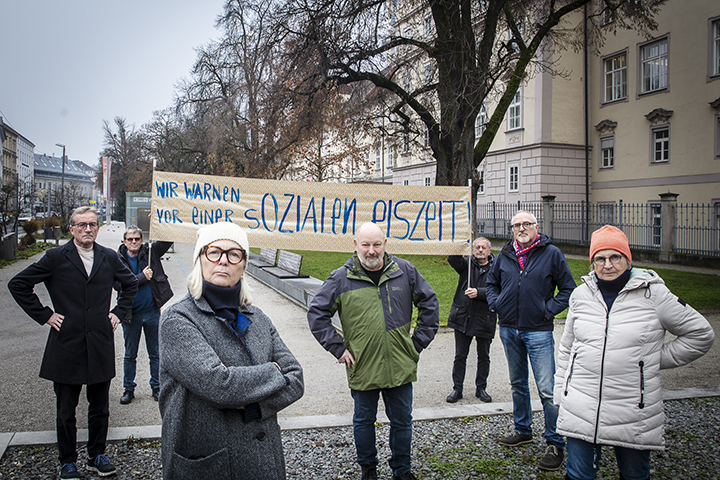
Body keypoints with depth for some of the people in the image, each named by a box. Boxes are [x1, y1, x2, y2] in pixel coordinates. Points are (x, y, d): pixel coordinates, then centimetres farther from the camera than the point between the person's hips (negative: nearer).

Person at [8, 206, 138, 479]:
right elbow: (18, 285, 0)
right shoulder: (56, 257, -4)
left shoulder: (109, 258, 5)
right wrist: (44, 315, -4)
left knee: (100, 408, 12)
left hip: (101, 346, 2)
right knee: (65, 411, 9)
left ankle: (97, 455, 28)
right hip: (66, 345, -2)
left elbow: (130, 283, 21)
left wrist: (119, 312, 10)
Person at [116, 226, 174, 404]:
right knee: (130, 355, 12)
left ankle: (156, 387, 24)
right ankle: (128, 389, 26)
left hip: (152, 312, 1)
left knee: (155, 354, 11)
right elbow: (118, 284, -16)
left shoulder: (151, 252, -1)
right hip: (130, 315, -1)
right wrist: (142, 277, -20)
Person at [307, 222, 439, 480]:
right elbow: (316, 314, 0)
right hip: (362, 369, -1)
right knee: (364, 421, 16)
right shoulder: (341, 278, -6)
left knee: (402, 421, 15)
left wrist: (419, 341, 5)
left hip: (400, 367, 1)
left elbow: (429, 303, 10)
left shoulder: (405, 271, -1)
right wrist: (338, 348, -5)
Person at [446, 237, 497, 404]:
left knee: (483, 357, 13)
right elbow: (453, 259, -16)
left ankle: (481, 388, 28)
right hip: (463, 318, 1)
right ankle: (457, 388, 19)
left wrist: (478, 292, -24)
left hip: (485, 319, 0)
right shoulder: (467, 265, 4)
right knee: (460, 355, 8)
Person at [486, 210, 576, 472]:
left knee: (547, 390, -7)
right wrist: (495, 303, 6)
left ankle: (556, 444, 5)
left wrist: (550, 309, -11)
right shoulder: (505, 255, 6)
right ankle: (523, 430, 35)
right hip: (509, 329, 5)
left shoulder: (552, 253, -5)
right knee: (518, 384, 18)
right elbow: (491, 281, 22)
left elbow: (568, 289, 0)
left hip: (538, 331, -5)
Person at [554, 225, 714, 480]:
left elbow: (701, 333, 5)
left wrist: (659, 358, 0)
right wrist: (560, 396, 13)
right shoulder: (581, 294, 5)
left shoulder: (652, 293, -5)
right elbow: (566, 349, 15)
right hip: (580, 409, 2)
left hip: (634, 415, -1)